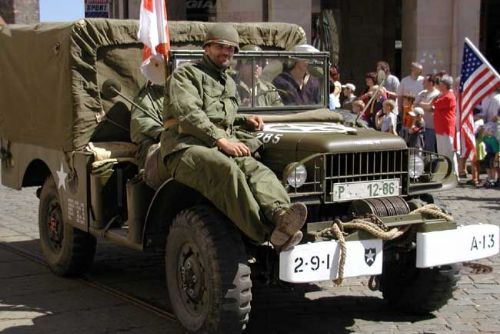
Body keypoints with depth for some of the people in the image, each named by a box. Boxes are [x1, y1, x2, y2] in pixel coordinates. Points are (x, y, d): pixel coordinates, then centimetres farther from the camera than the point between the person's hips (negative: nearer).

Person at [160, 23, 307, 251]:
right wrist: (221, 140, -20)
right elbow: (188, 114, -11)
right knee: (227, 170, -38)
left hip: (223, 149, 7)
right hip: (186, 148, -7)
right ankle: (266, 233, -48)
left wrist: (244, 121, 18)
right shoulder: (184, 75, 5)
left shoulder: (229, 83, 31)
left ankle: (281, 214, -54)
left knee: (258, 170, -27)